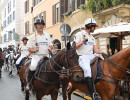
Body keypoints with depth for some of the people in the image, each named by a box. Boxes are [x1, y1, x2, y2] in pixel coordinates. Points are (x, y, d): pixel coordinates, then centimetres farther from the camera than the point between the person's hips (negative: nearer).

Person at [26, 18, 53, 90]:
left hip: (45, 56, 3)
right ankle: (29, 82, -11)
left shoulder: (47, 35, 16)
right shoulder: (33, 36, 9)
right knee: (33, 66, -30)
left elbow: (51, 45, 16)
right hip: (36, 55, -3)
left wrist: (50, 48, -8)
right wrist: (34, 50, -14)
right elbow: (30, 49, 6)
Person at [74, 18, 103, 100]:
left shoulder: (92, 37, 23)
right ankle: (93, 93, -38)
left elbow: (95, 49, 14)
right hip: (83, 57, -8)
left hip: (92, 56, 8)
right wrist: (83, 41, -15)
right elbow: (75, 47, -5)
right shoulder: (79, 34, 3)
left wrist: (100, 52, -6)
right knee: (87, 69, -32)